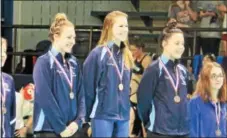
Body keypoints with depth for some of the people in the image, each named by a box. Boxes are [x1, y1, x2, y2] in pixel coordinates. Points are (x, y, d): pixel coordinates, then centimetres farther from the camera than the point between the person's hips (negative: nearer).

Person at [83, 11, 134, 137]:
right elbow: (88, 86, -8)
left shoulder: (127, 56, 13)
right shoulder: (98, 54, -9)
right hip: (103, 114, -6)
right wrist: (88, 117, -5)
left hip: (123, 116, 6)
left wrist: (126, 110, 12)